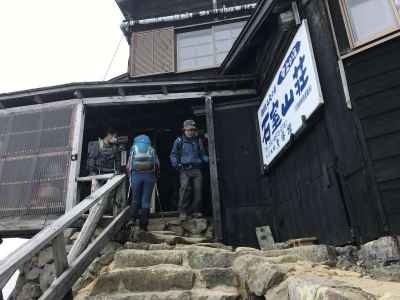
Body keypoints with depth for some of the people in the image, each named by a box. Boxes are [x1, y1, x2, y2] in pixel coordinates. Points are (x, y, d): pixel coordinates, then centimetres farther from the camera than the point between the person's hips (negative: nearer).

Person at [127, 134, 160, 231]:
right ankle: (143, 224, 6)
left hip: (136, 175, 1)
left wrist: (130, 177, 20)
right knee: (146, 200, 5)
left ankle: (132, 219, 2)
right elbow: (157, 165, 7)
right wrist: (154, 174, 22)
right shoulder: (151, 149, 14)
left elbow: (128, 165, 9)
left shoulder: (134, 148, 14)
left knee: (135, 198, 16)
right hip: (149, 175, 0)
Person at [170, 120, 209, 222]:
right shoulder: (179, 141, 6)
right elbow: (173, 154, 11)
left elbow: (203, 154, 23)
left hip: (197, 169, 3)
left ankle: (196, 211, 11)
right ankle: (182, 212, -9)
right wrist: (175, 163, -6)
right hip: (185, 170, -3)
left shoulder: (198, 141, 15)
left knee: (198, 189, -1)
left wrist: (209, 160, 6)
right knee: (184, 189, -15)